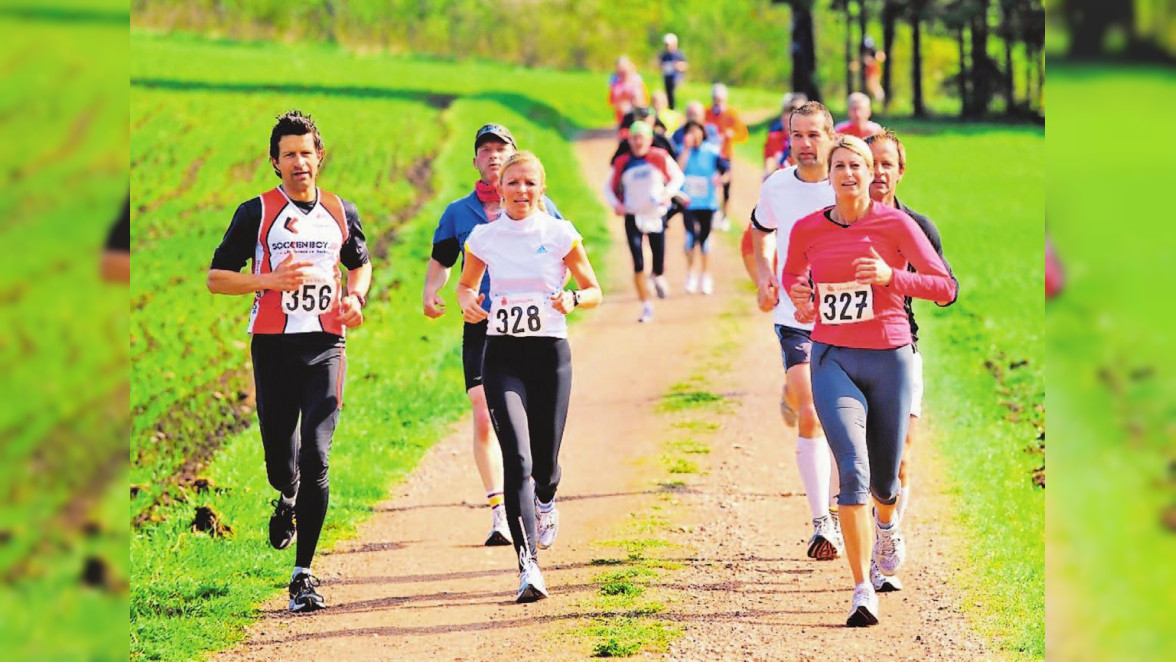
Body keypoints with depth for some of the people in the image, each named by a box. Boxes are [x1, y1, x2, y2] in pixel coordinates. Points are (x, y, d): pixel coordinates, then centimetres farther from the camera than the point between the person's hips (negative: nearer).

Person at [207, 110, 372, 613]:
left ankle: (303, 575, -10)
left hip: (325, 345, 1)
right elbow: (216, 277, 2)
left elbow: (359, 263, 28)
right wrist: (270, 281, -13)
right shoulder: (257, 212, 2)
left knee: (315, 458, -12)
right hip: (273, 345, 0)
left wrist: (356, 296, 6)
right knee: (280, 458, 4)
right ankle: (287, 499, 43)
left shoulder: (341, 212, 10)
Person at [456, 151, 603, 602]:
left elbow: (593, 291, 7)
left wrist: (572, 299, -14)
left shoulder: (560, 235, -1)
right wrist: (467, 302, -3)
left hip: (550, 353, 0)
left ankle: (545, 502, 47)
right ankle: (529, 566, -23)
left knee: (545, 458, 7)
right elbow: (466, 283, 20)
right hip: (502, 356, 0)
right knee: (517, 458, -16)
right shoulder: (484, 237, 3)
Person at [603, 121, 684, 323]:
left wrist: (668, 193, -11)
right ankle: (647, 307, 1)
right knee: (638, 265, -8)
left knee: (659, 262, 4)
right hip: (633, 217, 0)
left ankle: (657, 277, 43)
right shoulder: (622, 163, 0)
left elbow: (677, 177, 7)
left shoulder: (660, 158, -4)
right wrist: (615, 203, -7)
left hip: (656, 215, 0)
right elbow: (609, 187, 12)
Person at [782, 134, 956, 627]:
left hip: (889, 359, 0)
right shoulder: (807, 229, 3)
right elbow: (791, 275, 24)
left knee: (883, 479, 12)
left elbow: (946, 288, -5)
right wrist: (801, 302, 1)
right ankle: (862, 591, -20)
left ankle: (887, 523, 52)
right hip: (833, 359, 0)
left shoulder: (895, 224, -5)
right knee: (853, 468, -20)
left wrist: (890, 276, -19)